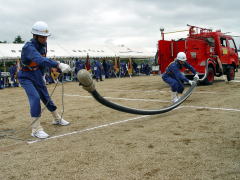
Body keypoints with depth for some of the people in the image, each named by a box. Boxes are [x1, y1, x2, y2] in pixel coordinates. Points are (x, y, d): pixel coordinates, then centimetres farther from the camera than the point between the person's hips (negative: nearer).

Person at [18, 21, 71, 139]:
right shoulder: (29, 47, -30)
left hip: (38, 77, 7)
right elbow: (40, 60, -49)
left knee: (46, 97, 17)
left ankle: (57, 119, 36)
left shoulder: (43, 44, -5)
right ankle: (36, 129, -18)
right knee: (35, 98, -23)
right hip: (26, 77, -7)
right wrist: (58, 65, -60)